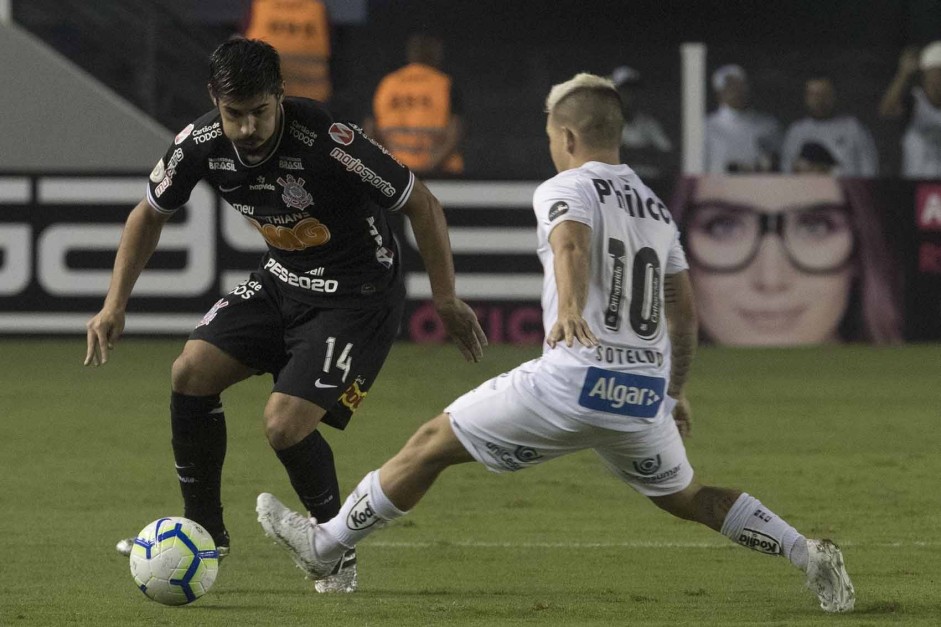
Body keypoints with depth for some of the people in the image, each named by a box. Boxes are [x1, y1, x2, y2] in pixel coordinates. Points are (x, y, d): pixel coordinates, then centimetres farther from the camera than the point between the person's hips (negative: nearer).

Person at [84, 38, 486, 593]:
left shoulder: (328, 142, -31)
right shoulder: (200, 145, -13)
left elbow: (422, 205, -19)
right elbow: (151, 214, 7)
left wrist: (447, 301, -15)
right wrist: (115, 304, 0)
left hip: (358, 295, -6)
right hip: (282, 279, 7)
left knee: (285, 423, -19)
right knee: (191, 372, -6)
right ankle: (204, 532, 11)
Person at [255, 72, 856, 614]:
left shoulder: (567, 188, 1)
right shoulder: (657, 209, 21)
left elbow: (571, 243, -23)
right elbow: (686, 316, 25)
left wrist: (569, 310, -43)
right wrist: (676, 391, 38)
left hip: (576, 378, -6)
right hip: (647, 390, 6)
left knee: (434, 443, 6)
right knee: (687, 496, 24)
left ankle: (327, 546, 12)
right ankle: (807, 553, 7)